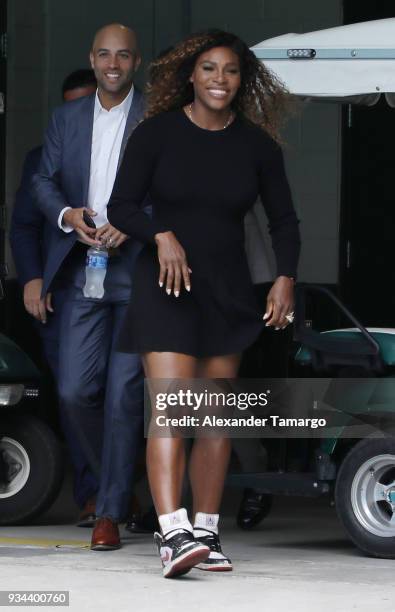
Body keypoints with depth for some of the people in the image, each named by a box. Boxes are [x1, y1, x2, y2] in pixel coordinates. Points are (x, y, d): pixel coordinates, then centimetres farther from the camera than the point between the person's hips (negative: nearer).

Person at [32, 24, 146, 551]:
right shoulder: (67, 119, 14)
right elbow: (45, 181, 12)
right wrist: (68, 215, -9)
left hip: (137, 270, -4)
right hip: (84, 270, 4)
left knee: (123, 394, -6)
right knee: (75, 391, -1)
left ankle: (110, 512, 1)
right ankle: (114, 480, 24)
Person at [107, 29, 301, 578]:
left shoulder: (256, 143, 5)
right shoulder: (159, 133, -3)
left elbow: (284, 219, 12)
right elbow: (121, 206, -1)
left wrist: (286, 278, -2)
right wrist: (162, 235, -19)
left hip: (229, 289, 4)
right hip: (166, 285, -4)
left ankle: (206, 532, 13)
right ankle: (173, 534, -27)